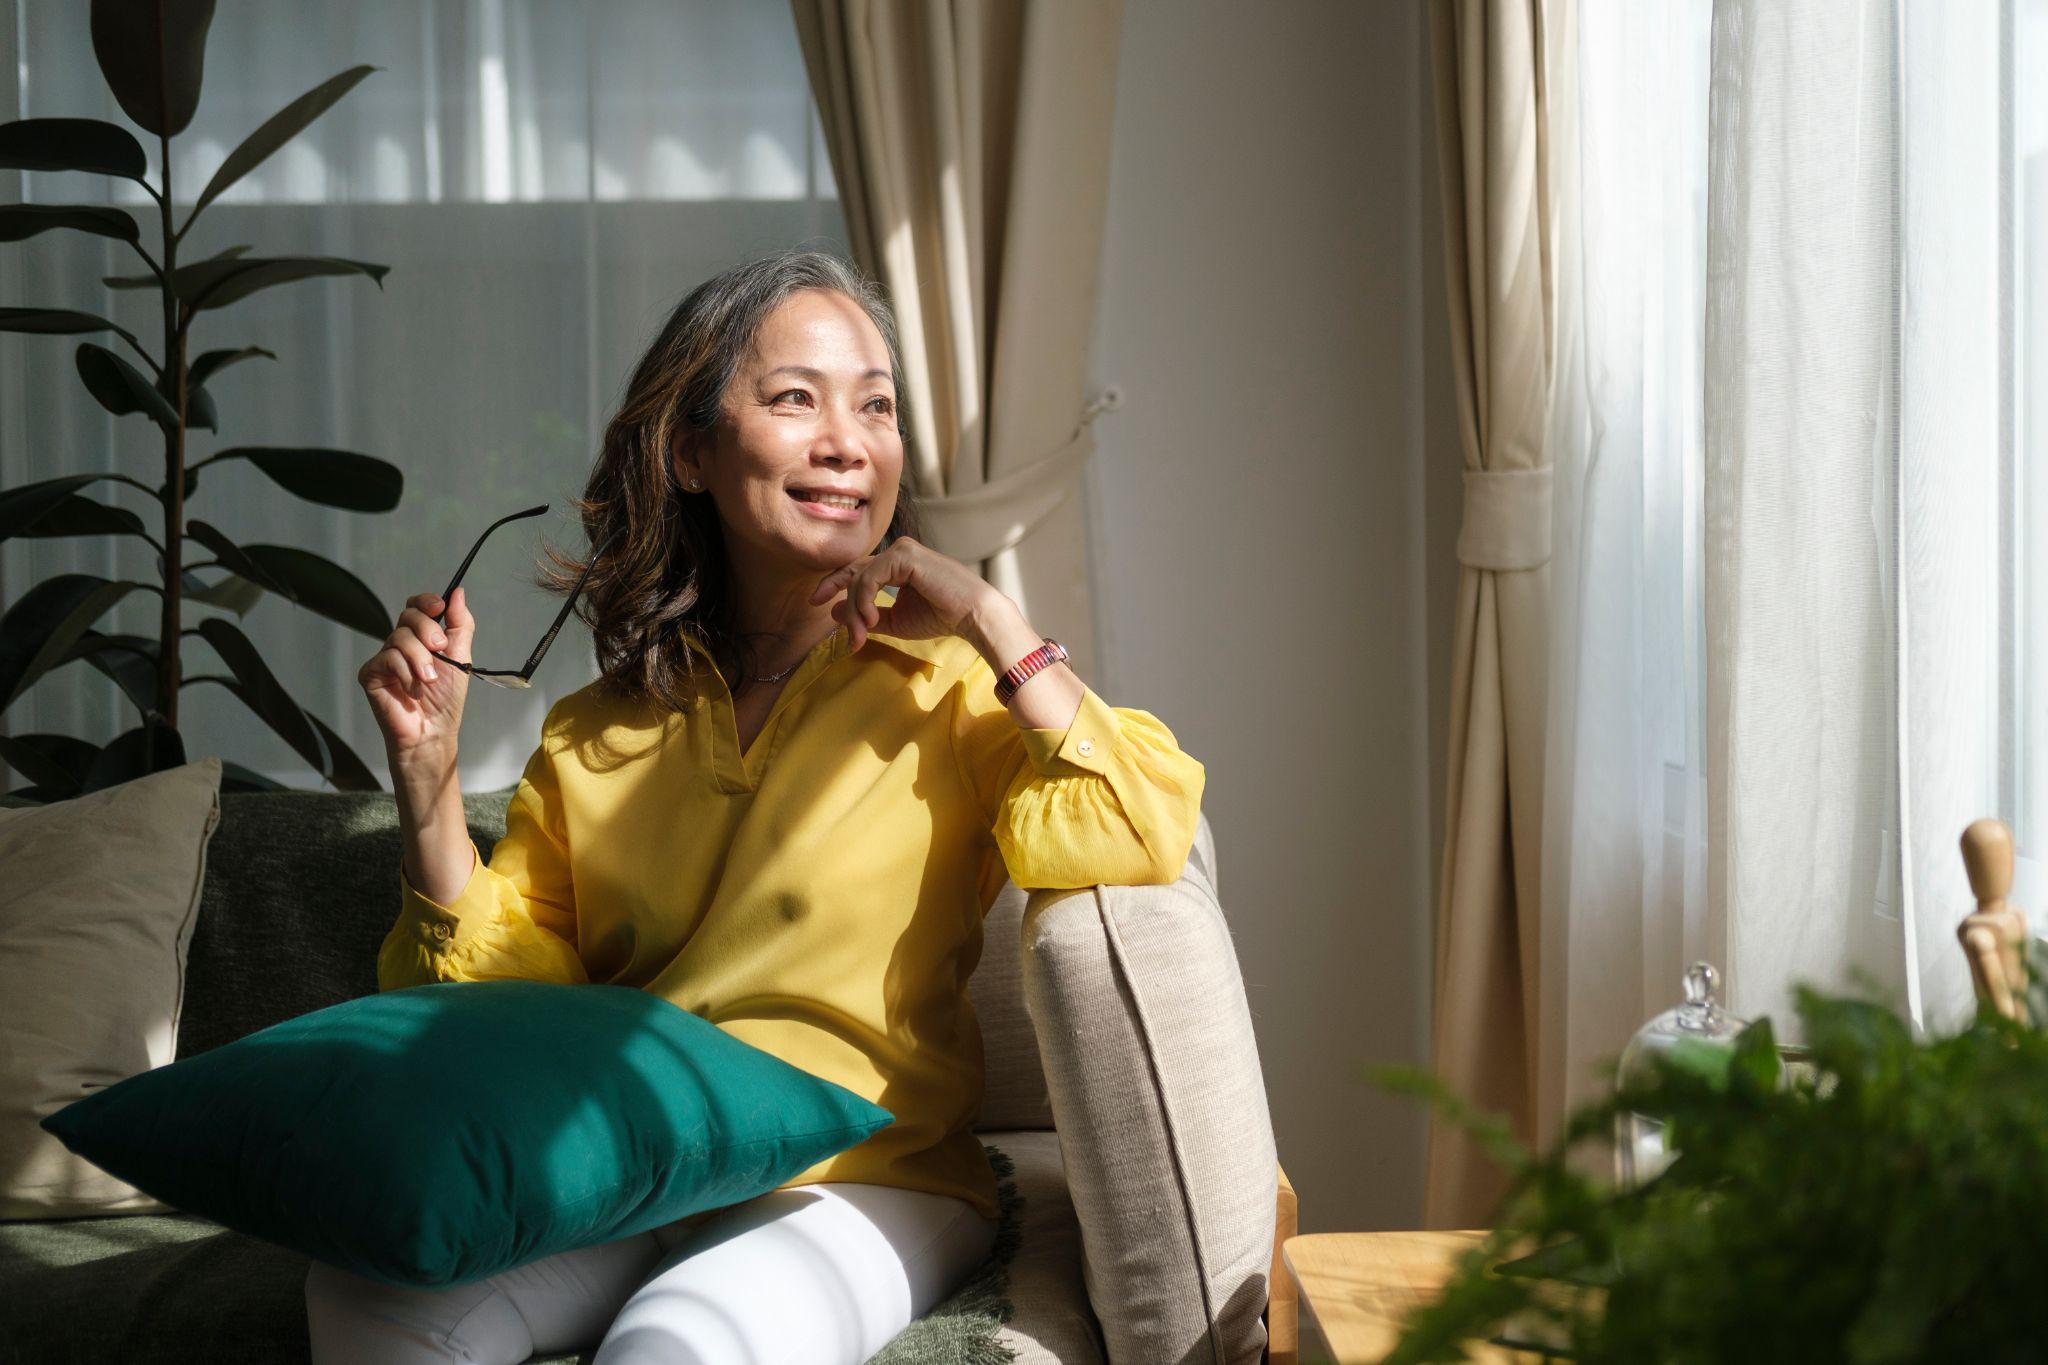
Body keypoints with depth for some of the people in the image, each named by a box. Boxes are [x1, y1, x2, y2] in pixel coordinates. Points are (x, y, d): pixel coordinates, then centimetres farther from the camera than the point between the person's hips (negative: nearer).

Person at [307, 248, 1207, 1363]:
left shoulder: (949, 685, 1)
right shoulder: (593, 738, 11)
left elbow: (1141, 844, -17)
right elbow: (499, 996, 9)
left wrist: (992, 623, -12)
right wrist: (427, 776, -2)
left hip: (859, 1187, -3)